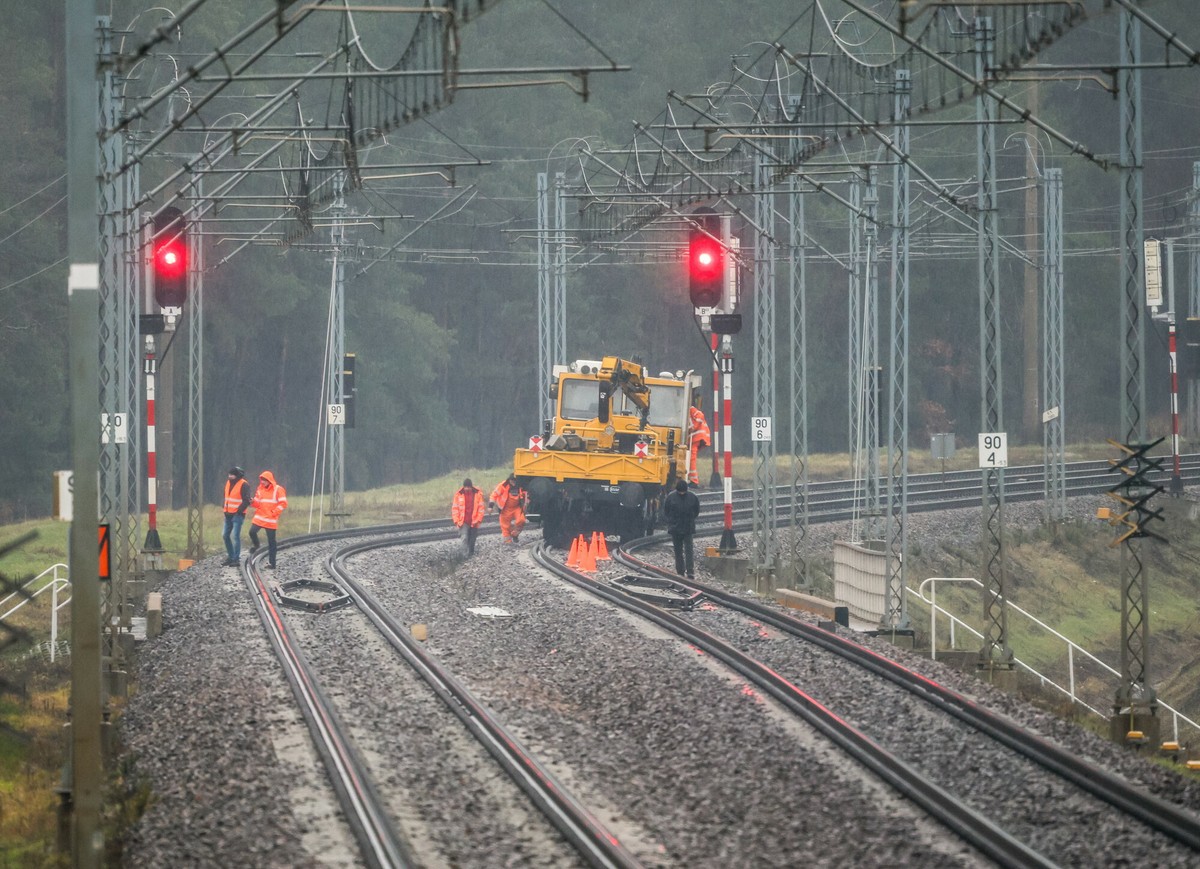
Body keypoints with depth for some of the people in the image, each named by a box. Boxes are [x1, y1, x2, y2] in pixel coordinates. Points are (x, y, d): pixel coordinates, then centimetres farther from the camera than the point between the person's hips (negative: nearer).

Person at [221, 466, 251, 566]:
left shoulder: (243, 485, -11)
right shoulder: (228, 482, 12)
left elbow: (246, 501, -15)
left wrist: (239, 511, -15)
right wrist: (225, 510, 14)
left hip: (238, 515, -8)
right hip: (228, 514, 8)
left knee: (235, 536, -10)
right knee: (226, 535, 10)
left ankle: (236, 559, -6)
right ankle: (230, 556, 21)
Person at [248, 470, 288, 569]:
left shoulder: (278, 490, -6)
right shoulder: (260, 489, 10)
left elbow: (283, 504, -8)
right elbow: (258, 504, 15)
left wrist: (273, 513, -12)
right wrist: (253, 502, -8)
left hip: (271, 520, -4)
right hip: (259, 517, 4)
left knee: (271, 541, 1)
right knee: (252, 531, -17)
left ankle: (271, 562, 6)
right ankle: (255, 545, 16)